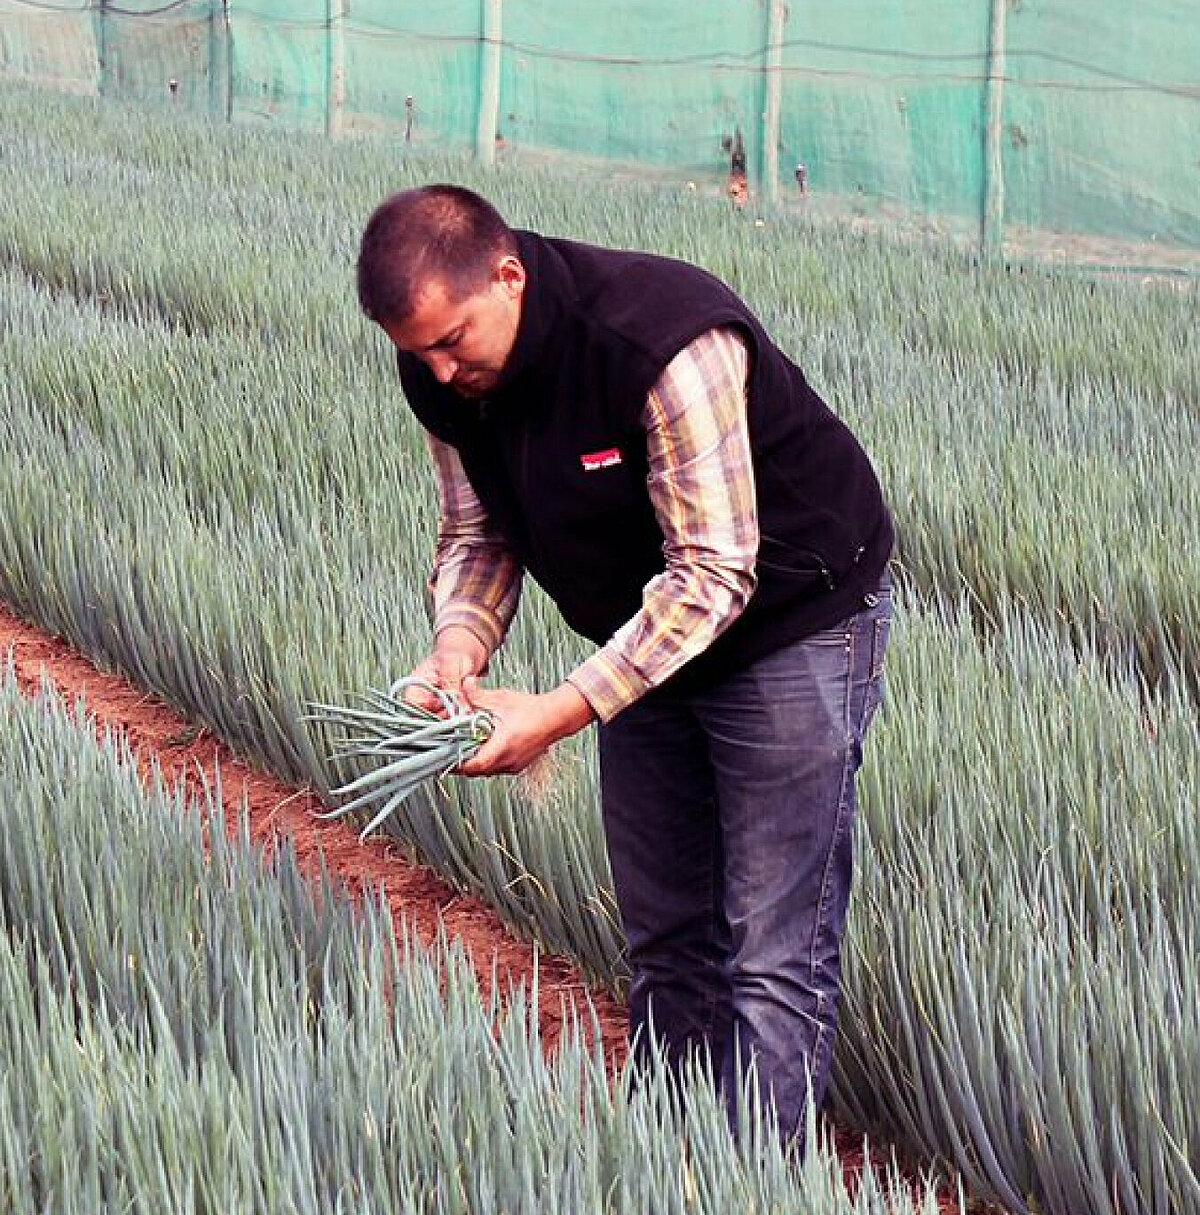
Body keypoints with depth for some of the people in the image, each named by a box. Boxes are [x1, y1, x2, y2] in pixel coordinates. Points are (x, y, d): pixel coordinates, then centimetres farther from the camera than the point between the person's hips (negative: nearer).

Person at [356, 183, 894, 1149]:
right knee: (666, 940, 13)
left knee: (774, 953, -7)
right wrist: (458, 650, -19)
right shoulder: (443, 376, -10)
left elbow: (713, 572, -32)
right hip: (648, 639, 7)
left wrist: (563, 711, -35)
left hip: (792, 624, -7)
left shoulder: (667, 343, -33)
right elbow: (478, 533, 3)